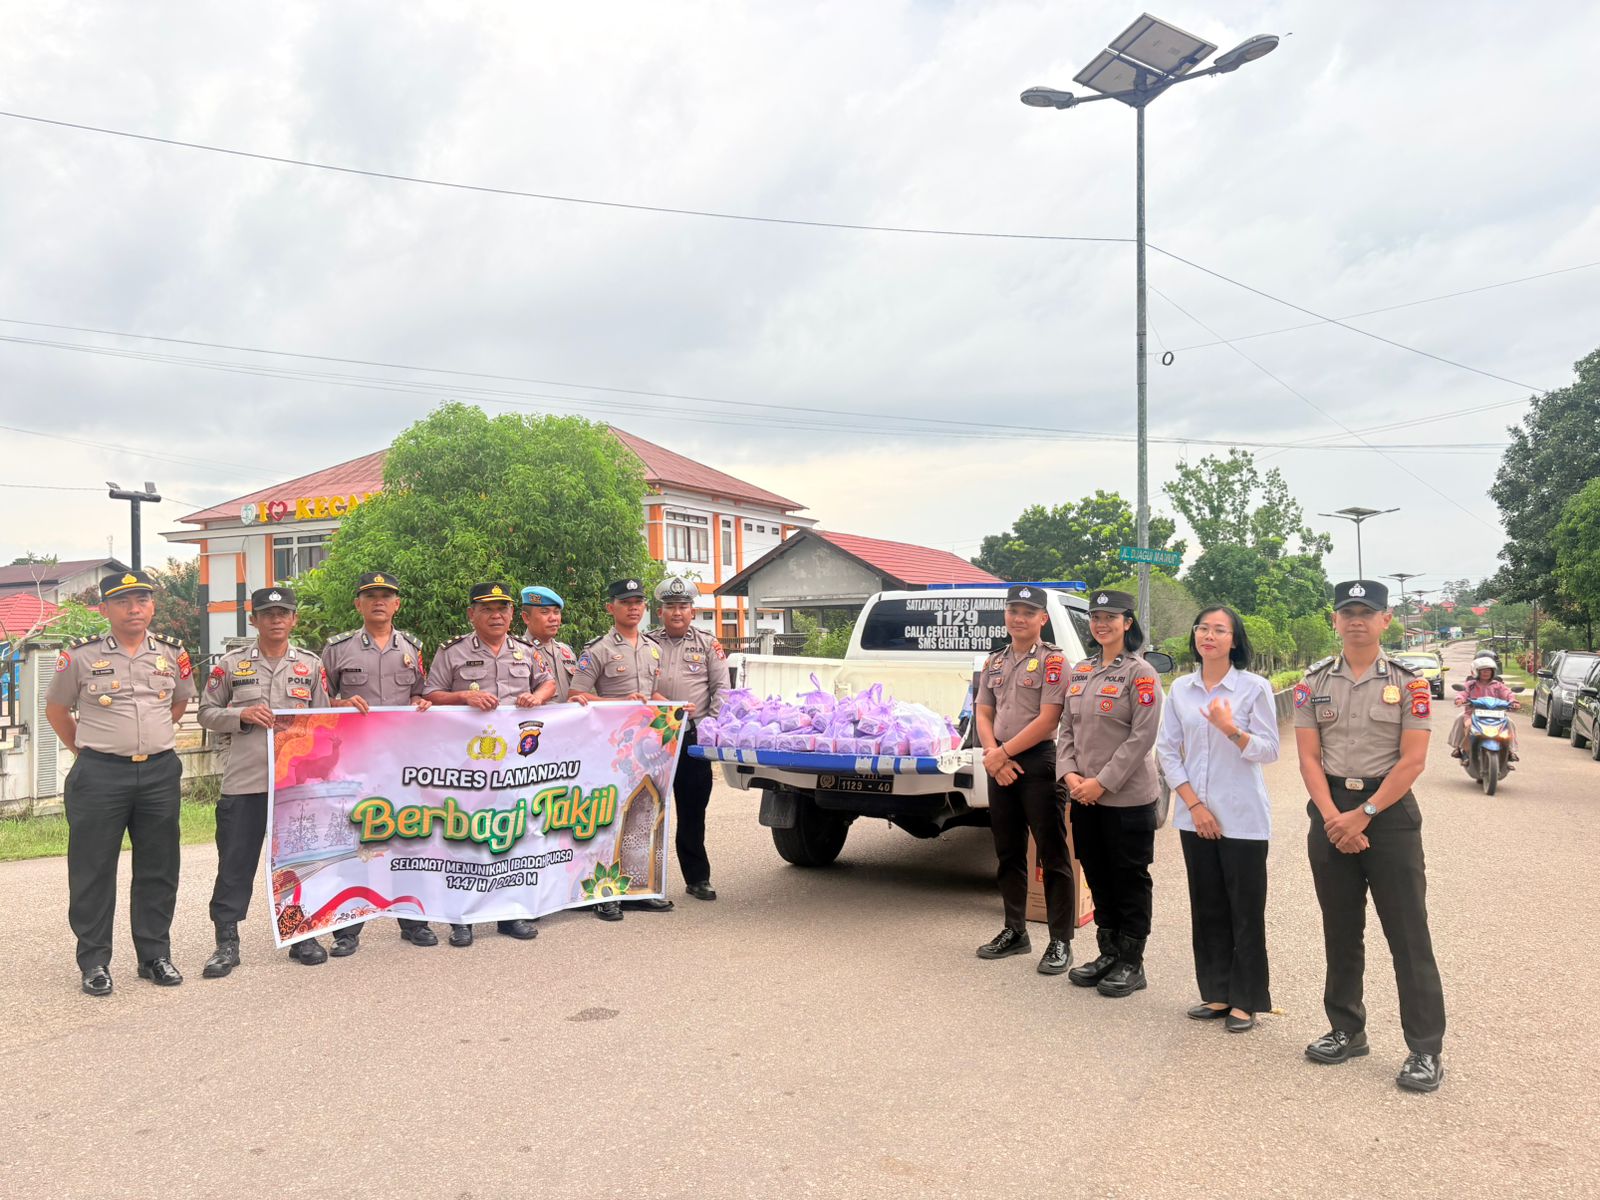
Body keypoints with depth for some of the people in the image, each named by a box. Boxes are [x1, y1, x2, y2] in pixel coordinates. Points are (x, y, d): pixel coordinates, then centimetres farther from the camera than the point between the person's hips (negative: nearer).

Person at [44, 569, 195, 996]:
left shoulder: (173, 654, 5)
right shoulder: (81, 656, -3)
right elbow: (56, 709, 10)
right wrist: (85, 750, 7)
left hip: (160, 773, 3)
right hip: (99, 776, -2)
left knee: (159, 870, 8)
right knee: (93, 871, 2)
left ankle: (155, 955, 20)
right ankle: (94, 962, 14)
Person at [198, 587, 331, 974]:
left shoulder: (311, 665, 9)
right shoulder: (230, 664, 5)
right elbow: (207, 712, 7)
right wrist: (242, 715, -10)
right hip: (243, 780, -1)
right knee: (235, 862, 3)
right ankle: (227, 940, 13)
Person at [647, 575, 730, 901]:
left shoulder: (707, 644, 11)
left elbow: (721, 687, 6)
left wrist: (711, 723, -5)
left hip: (694, 736, 0)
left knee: (693, 810, 5)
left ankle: (697, 877, 14)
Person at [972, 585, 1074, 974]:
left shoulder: (1052, 660, -7)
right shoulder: (994, 662, 13)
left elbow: (1047, 719, -15)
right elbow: (983, 713, 11)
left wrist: (1003, 752, -13)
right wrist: (992, 755, -6)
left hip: (1039, 762, -7)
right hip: (999, 765, 7)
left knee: (1052, 855, -1)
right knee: (1008, 853, 14)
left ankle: (1060, 942, 6)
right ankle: (1014, 931, 26)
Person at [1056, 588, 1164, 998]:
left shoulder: (1140, 673, -10)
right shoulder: (1080, 671, 10)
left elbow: (1142, 737, -15)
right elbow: (1067, 727, 11)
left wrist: (1102, 782, -17)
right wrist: (1070, 773, -5)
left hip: (1128, 797, -6)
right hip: (1084, 796, 6)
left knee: (1130, 880, 5)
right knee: (1098, 876, 15)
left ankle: (1131, 963, 16)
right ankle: (1108, 953, 28)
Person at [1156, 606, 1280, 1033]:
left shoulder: (1255, 688, -5)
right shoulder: (1180, 689, 5)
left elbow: (1269, 751, -8)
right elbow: (1166, 750, 4)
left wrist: (1231, 729, -27)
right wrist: (1194, 804, -5)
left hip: (1243, 819, -4)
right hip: (1196, 816, 4)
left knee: (1245, 911, 3)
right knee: (1207, 908, 11)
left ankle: (1246, 1001, 14)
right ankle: (1216, 993, 22)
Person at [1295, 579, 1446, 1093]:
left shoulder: (1407, 682, -2)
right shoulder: (1313, 682, 5)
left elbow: (1413, 761, -8)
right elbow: (1309, 758, 1)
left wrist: (1363, 815, -13)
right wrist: (1333, 818, -11)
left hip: (1389, 811, -3)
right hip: (1331, 812, 3)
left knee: (1408, 935, -1)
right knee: (1340, 931, 11)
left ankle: (1426, 1049, 7)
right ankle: (1347, 1030, 24)